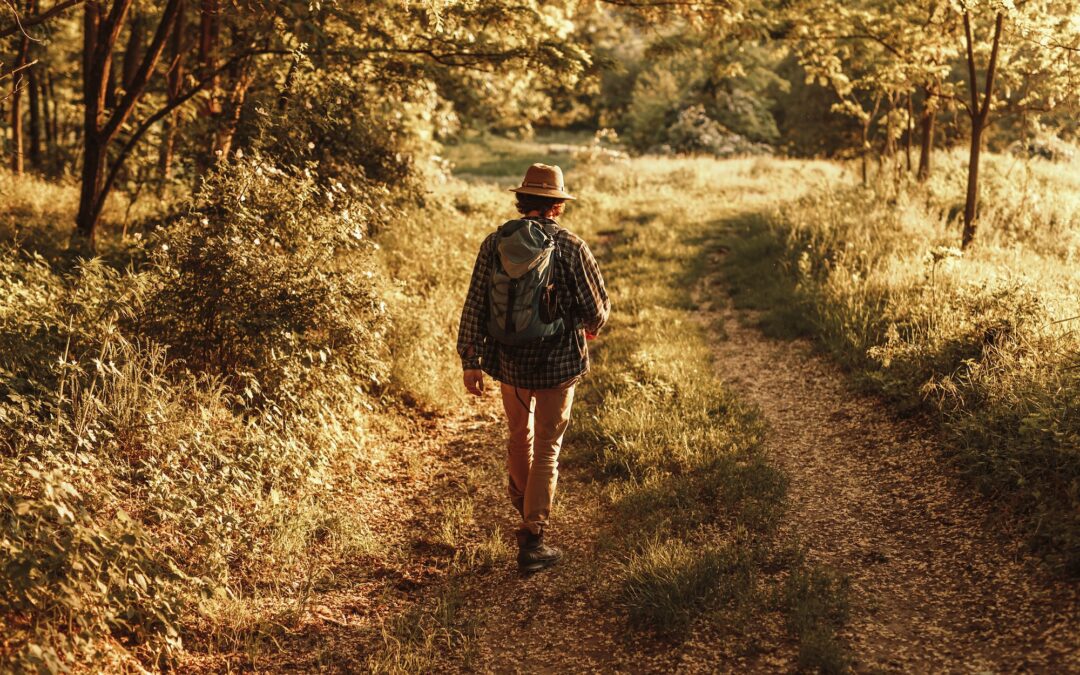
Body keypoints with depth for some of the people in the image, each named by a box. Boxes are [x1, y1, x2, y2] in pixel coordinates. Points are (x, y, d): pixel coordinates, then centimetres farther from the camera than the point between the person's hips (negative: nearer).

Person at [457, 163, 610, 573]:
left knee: (519, 435, 26)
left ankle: (523, 503, 49)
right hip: (557, 364, -3)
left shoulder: (494, 244, -4)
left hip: (508, 362, 4)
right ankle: (531, 541, 7)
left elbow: (474, 307, -2)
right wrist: (590, 328, 17)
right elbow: (597, 308, -6)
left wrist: (471, 361, 6)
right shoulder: (570, 248, -12)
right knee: (546, 450, 7)